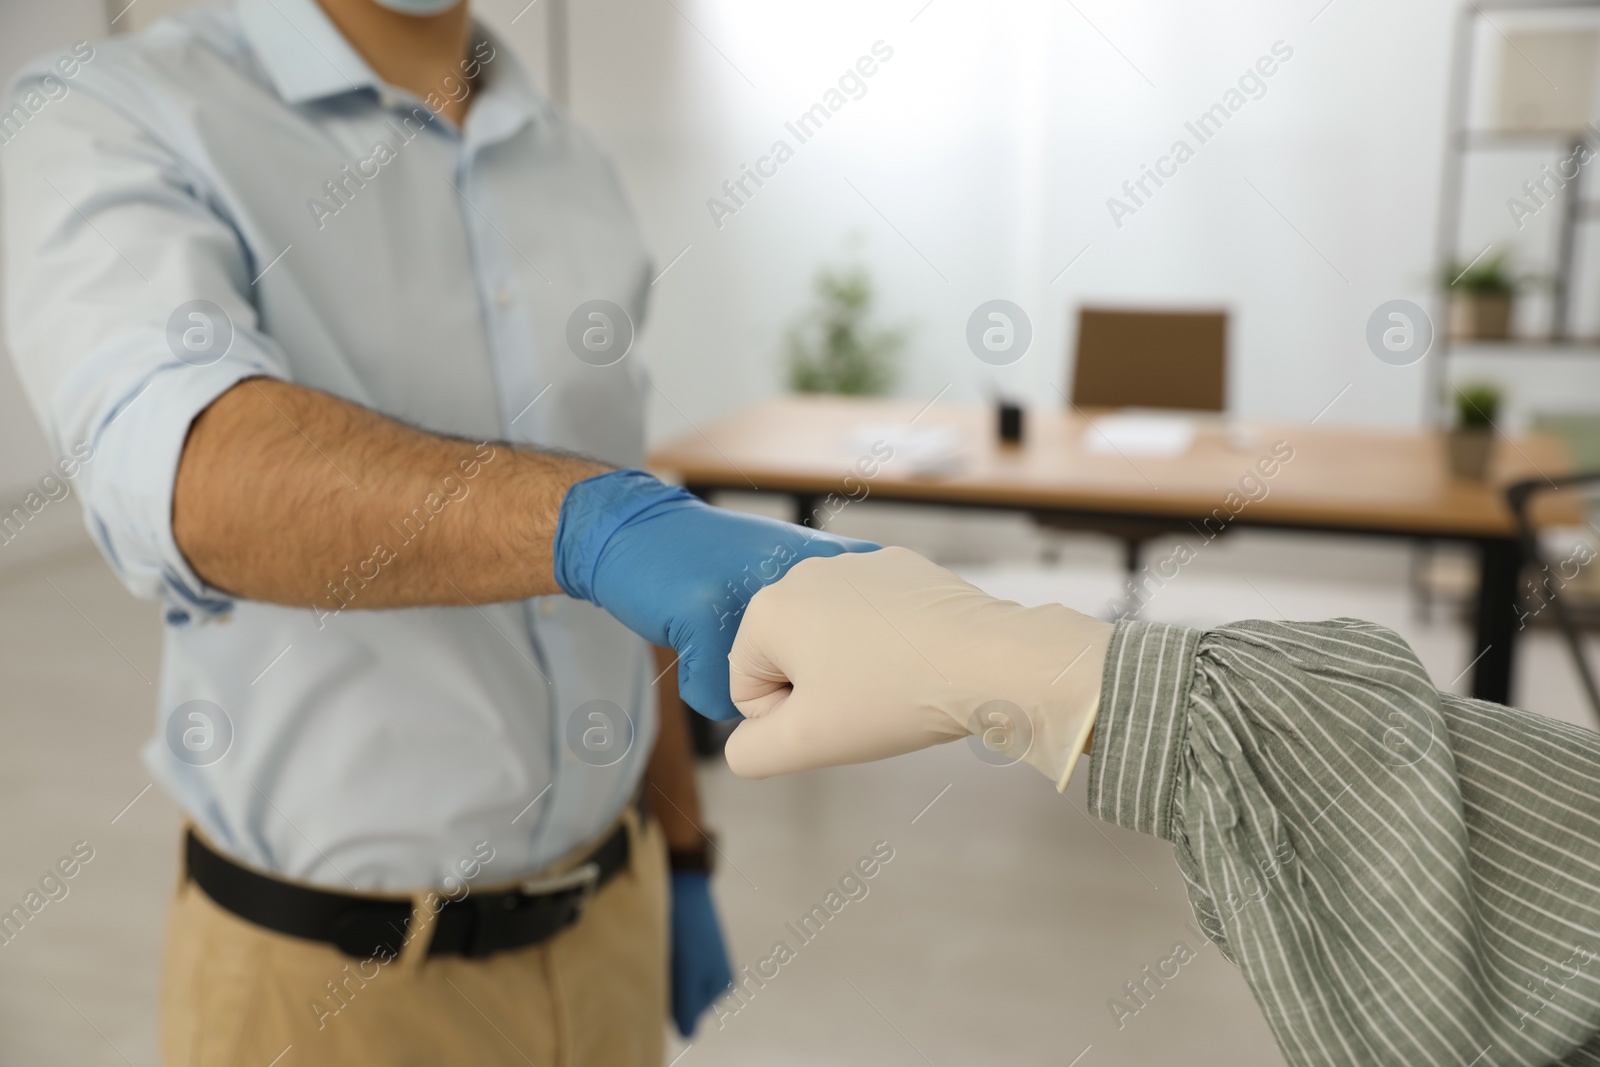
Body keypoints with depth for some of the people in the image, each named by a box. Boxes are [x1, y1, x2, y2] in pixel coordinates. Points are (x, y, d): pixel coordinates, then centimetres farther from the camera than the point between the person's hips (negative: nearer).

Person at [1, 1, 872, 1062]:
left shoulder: (573, 168, 5)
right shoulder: (112, 121, -11)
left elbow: (637, 598, 9)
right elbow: (176, 462, -33)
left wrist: (682, 857, 11)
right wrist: (602, 519, -47)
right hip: (332, 978, -4)